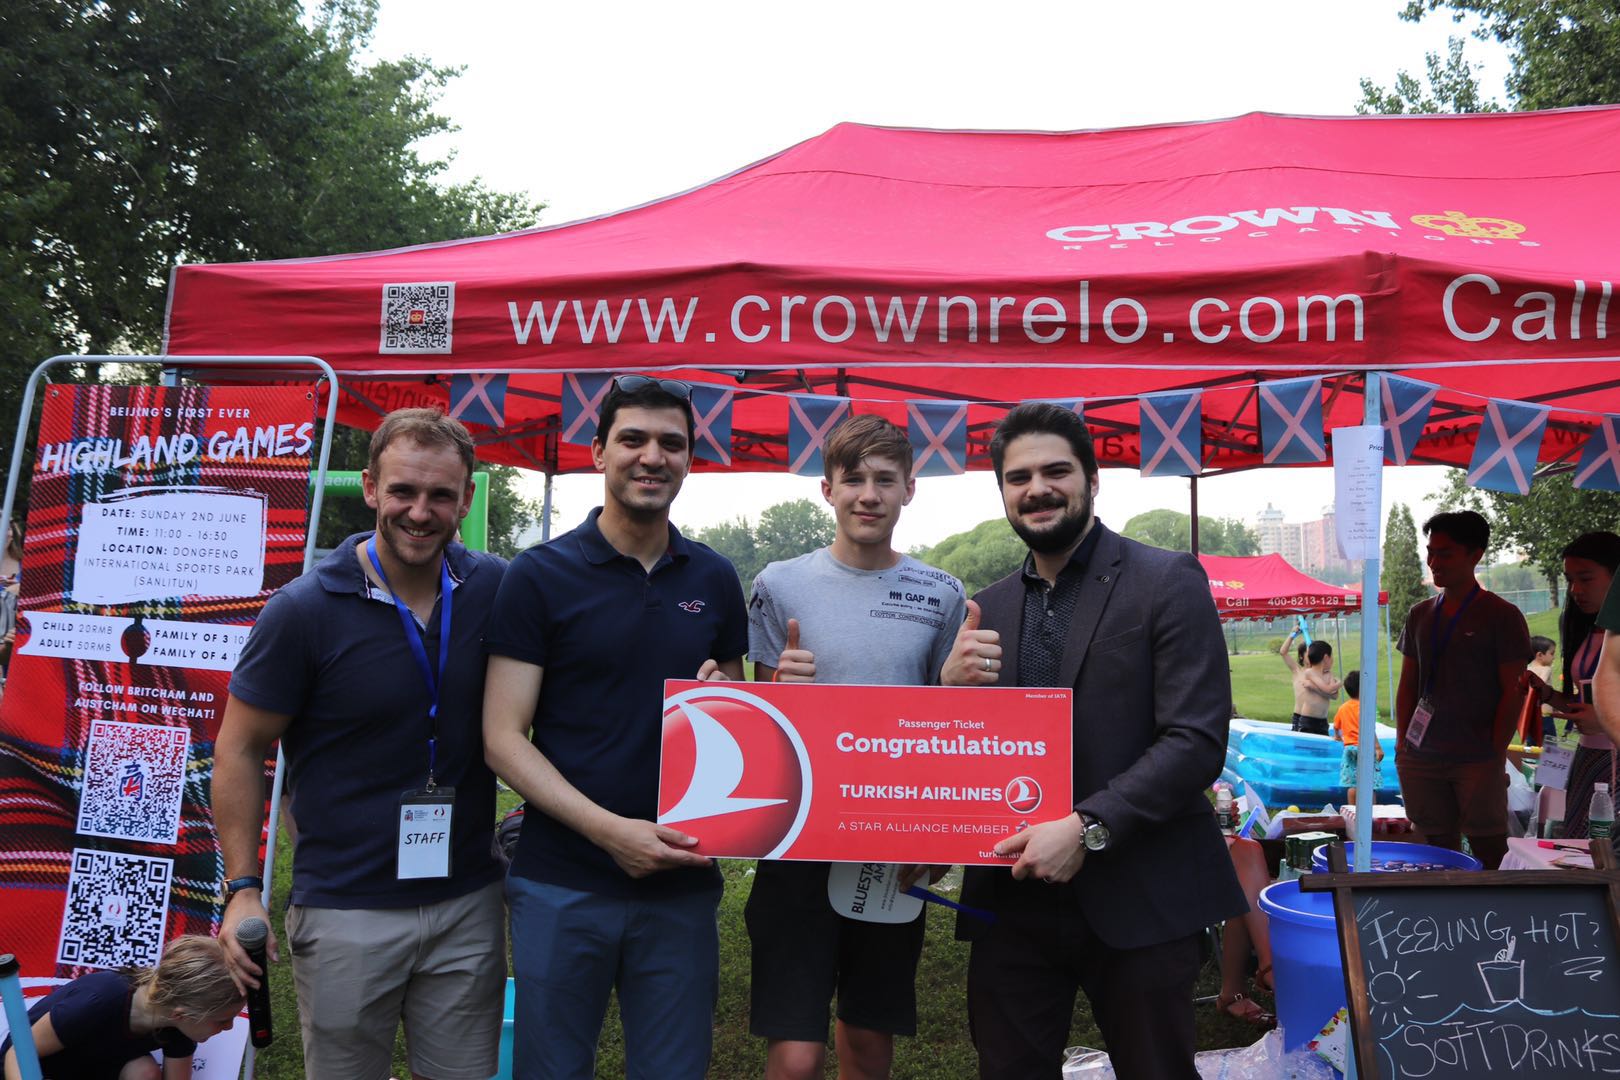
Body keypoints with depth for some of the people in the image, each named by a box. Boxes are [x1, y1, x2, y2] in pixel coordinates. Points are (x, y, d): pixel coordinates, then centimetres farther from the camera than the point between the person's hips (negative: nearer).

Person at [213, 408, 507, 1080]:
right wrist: (243, 889, -7)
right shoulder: (305, 610, -11)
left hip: (469, 904, 3)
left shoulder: (496, 590, -3)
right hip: (345, 912, -2)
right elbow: (239, 751, -4)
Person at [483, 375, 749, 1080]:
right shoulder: (540, 575, -5)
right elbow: (503, 738, -8)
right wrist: (611, 829, -19)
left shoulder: (715, 580, 6)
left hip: (682, 883, 3)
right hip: (562, 883, -3)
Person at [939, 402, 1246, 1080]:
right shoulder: (989, 610, 10)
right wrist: (952, 685, -9)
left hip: (1137, 900, -4)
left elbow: (1197, 741, -13)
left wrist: (1087, 828, -22)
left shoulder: (1167, 583, -5)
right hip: (1013, 899, 4)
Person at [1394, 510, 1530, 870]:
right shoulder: (1420, 615, 12)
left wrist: (1495, 754, -10)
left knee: (1490, 853, -3)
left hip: (1478, 760, -5)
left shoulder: (1501, 616, -3)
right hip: (1421, 759, 5)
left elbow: (1513, 692, -5)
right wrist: (1402, 744, 7)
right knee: (1439, 850, 9)